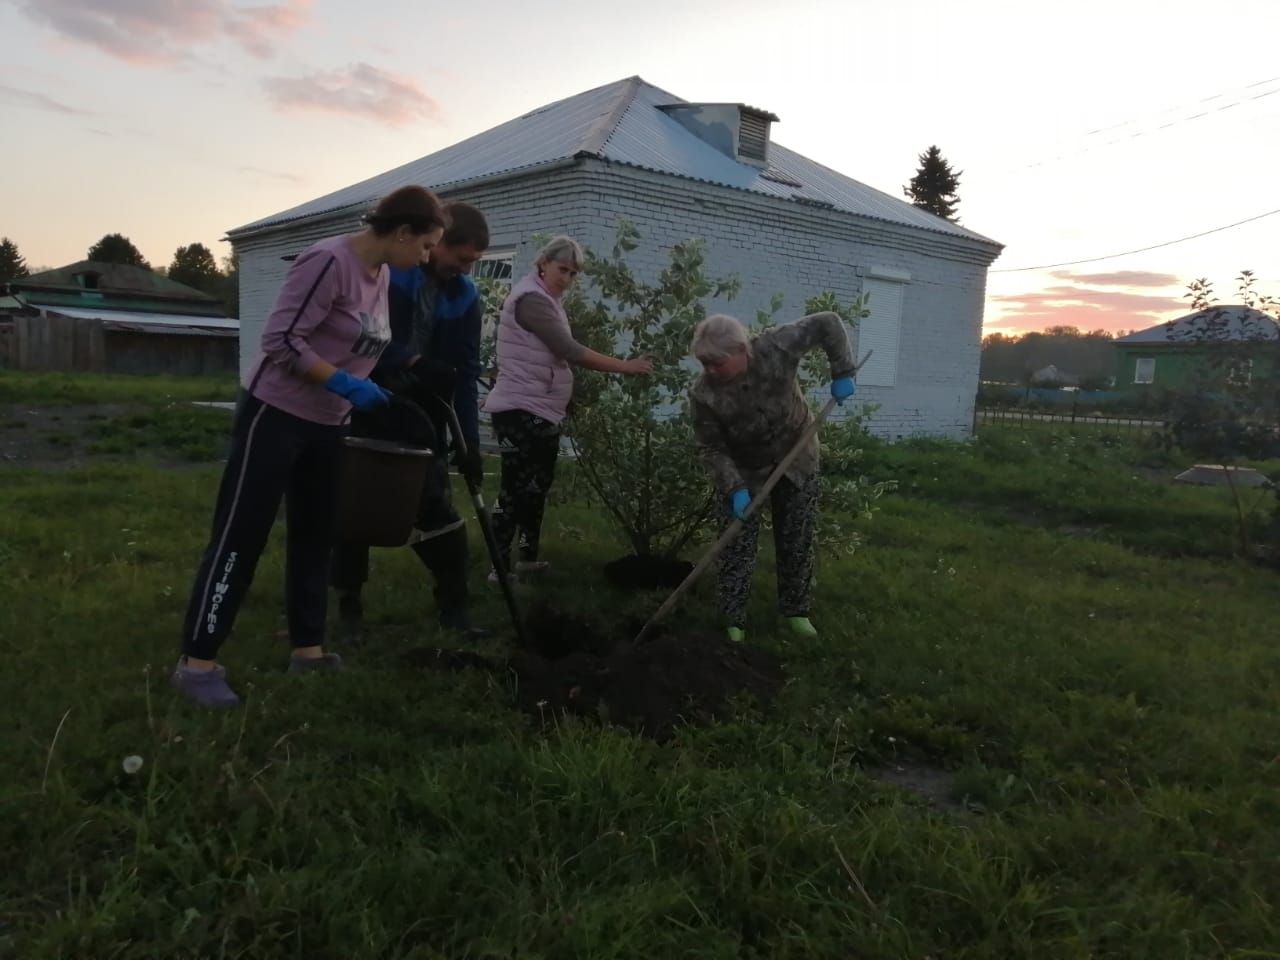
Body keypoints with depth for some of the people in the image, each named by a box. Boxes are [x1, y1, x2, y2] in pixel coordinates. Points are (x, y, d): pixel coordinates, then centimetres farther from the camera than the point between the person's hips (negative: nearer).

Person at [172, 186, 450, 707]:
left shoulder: (381, 275, 6)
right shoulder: (329, 261, -20)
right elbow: (280, 339, -23)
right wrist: (344, 384, -25)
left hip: (326, 425, 9)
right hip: (275, 415, -9)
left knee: (315, 536, 13)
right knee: (240, 537, -3)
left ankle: (307, 649, 24)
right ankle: (196, 662, 6)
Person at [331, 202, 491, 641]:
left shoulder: (466, 299, 0)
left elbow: (466, 373, -1)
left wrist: (468, 441, -8)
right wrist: (414, 362, -30)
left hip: (422, 415, 3)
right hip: (366, 407, -2)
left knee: (436, 508, 0)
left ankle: (454, 605, 11)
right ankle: (348, 604, 18)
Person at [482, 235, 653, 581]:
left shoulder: (547, 300, 17)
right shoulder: (531, 298, -15)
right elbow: (569, 351, -22)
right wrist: (624, 366, -20)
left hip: (542, 411, 10)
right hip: (521, 411, -10)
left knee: (536, 488, 15)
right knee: (516, 490, -7)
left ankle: (528, 558, 24)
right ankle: (500, 567, -1)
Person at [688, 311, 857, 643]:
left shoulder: (777, 347, -27)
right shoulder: (703, 394, -27)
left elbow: (827, 324, -17)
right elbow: (711, 448, -19)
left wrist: (842, 372, -21)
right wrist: (734, 488, -28)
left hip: (796, 458, 1)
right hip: (743, 470, -1)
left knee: (797, 540, 9)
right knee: (737, 545, -3)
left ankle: (796, 611, 25)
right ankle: (733, 622, 9)